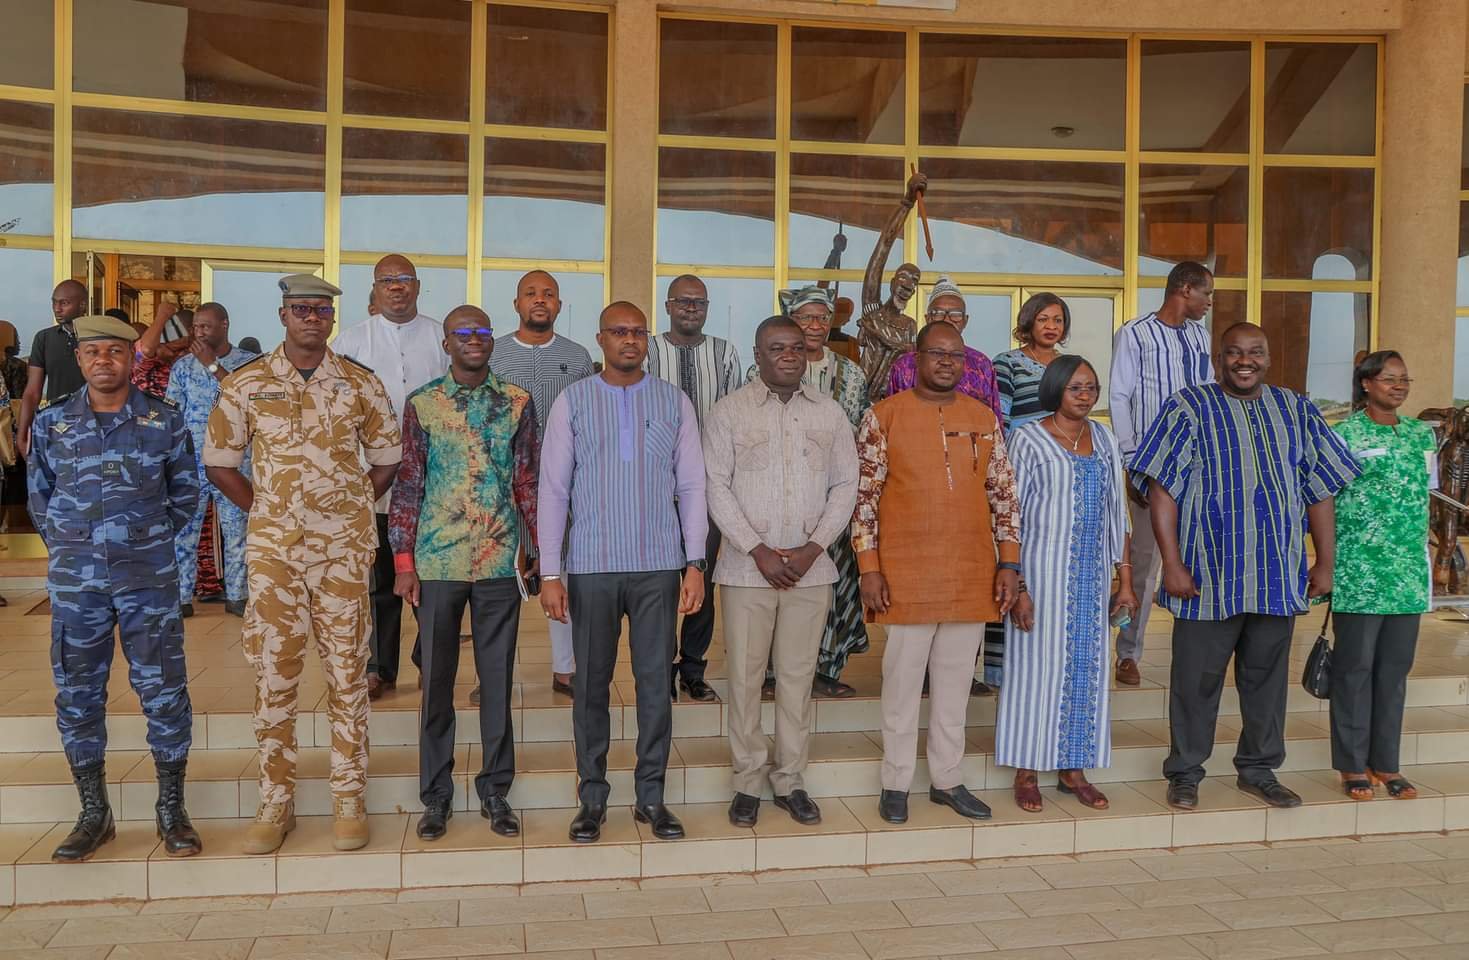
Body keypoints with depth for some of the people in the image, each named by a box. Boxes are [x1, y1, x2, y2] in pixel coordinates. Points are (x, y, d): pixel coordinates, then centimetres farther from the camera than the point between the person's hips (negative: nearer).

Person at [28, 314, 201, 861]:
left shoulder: (164, 421, 0)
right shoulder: (51, 424, 4)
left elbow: (185, 493, 9)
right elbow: (40, 498, 14)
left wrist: (151, 537, 6)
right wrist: (68, 546, 7)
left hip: (149, 579, -2)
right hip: (75, 581, 2)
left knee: (164, 692, 0)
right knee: (77, 696, 8)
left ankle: (171, 810, 14)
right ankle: (93, 813, 22)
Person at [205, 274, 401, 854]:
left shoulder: (360, 384, 2)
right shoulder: (246, 384, 2)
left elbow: (386, 461, 10)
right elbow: (219, 463, 9)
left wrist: (349, 508, 6)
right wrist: (262, 508, 4)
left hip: (344, 550, 0)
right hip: (271, 550, 1)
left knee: (347, 672, 5)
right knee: (272, 673, 5)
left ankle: (349, 799, 16)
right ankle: (275, 801, 18)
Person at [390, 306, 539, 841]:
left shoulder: (517, 403, 5)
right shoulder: (422, 404, 3)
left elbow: (528, 485, 7)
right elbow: (407, 486, 3)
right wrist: (403, 563, -2)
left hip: (500, 563, 1)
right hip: (437, 563, 0)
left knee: (498, 679, 8)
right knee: (437, 679, 8)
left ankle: (495, 791, 21)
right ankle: (436, 796, 21)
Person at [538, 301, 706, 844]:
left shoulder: (675, 403, 7)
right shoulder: (572, 402, 4)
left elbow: (692, 486, 7)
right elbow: (553, 490, 1)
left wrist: (695, 564, -1)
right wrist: (550, 574, -4)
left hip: (659, 565, 1)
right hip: (591, 565, 0)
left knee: (655, 681, 5)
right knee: (591, 683, 6)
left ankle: (651, 796, 18)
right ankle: (592, 799, 20)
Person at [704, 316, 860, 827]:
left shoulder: (829, 412, 8)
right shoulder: (729, 411, 0)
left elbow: (846, 484, 7)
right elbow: (716, 486, -4)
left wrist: (814, 547, -5)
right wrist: (759, 550, -11)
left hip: (811, 568, 2)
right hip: (748, 567, -2)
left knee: (798, 675, 8)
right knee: (745, 675, 3)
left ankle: (790, 780, 21)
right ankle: (749, 782, 17)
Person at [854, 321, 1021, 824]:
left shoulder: (984, 418, 8)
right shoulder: (884, 415, -3)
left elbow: (1004, 494, 10)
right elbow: (864, 495, -4)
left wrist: (1009, 563, 4)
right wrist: (869, 568, -9)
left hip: (973, 575, 3)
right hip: (906, 575, -3)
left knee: (956, 679, 11)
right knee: (903, 678, 5)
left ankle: (947, 778, 25)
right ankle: (896, 782, 18)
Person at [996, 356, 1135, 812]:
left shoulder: (1104, 440, 9)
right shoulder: (1028, 439, -6)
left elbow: (1117, 513, 12)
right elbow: (1010, 515, -9)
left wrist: (1125, 581, 9)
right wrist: (1015, 585, -15)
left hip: (1094, 572, 5)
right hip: (1042, 568, -5)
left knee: (1087, 665, 8)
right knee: (1036, 664, 1)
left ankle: (1073, 769, 21)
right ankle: (1026, 773, 13)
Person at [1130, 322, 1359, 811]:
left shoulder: (1296, 411, 10)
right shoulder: (1189, 408, -4)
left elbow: (1320, 490, 12)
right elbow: (1162, 490, -9)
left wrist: (1324, 563, 8)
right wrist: (1173, 564, -14)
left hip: (1279, 577, 4)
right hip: (1208, 575, -4)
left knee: (1267, 675, 14)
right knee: (1197, 678, 4)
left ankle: (1259, 770, 29)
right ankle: (1185, 773, 18)